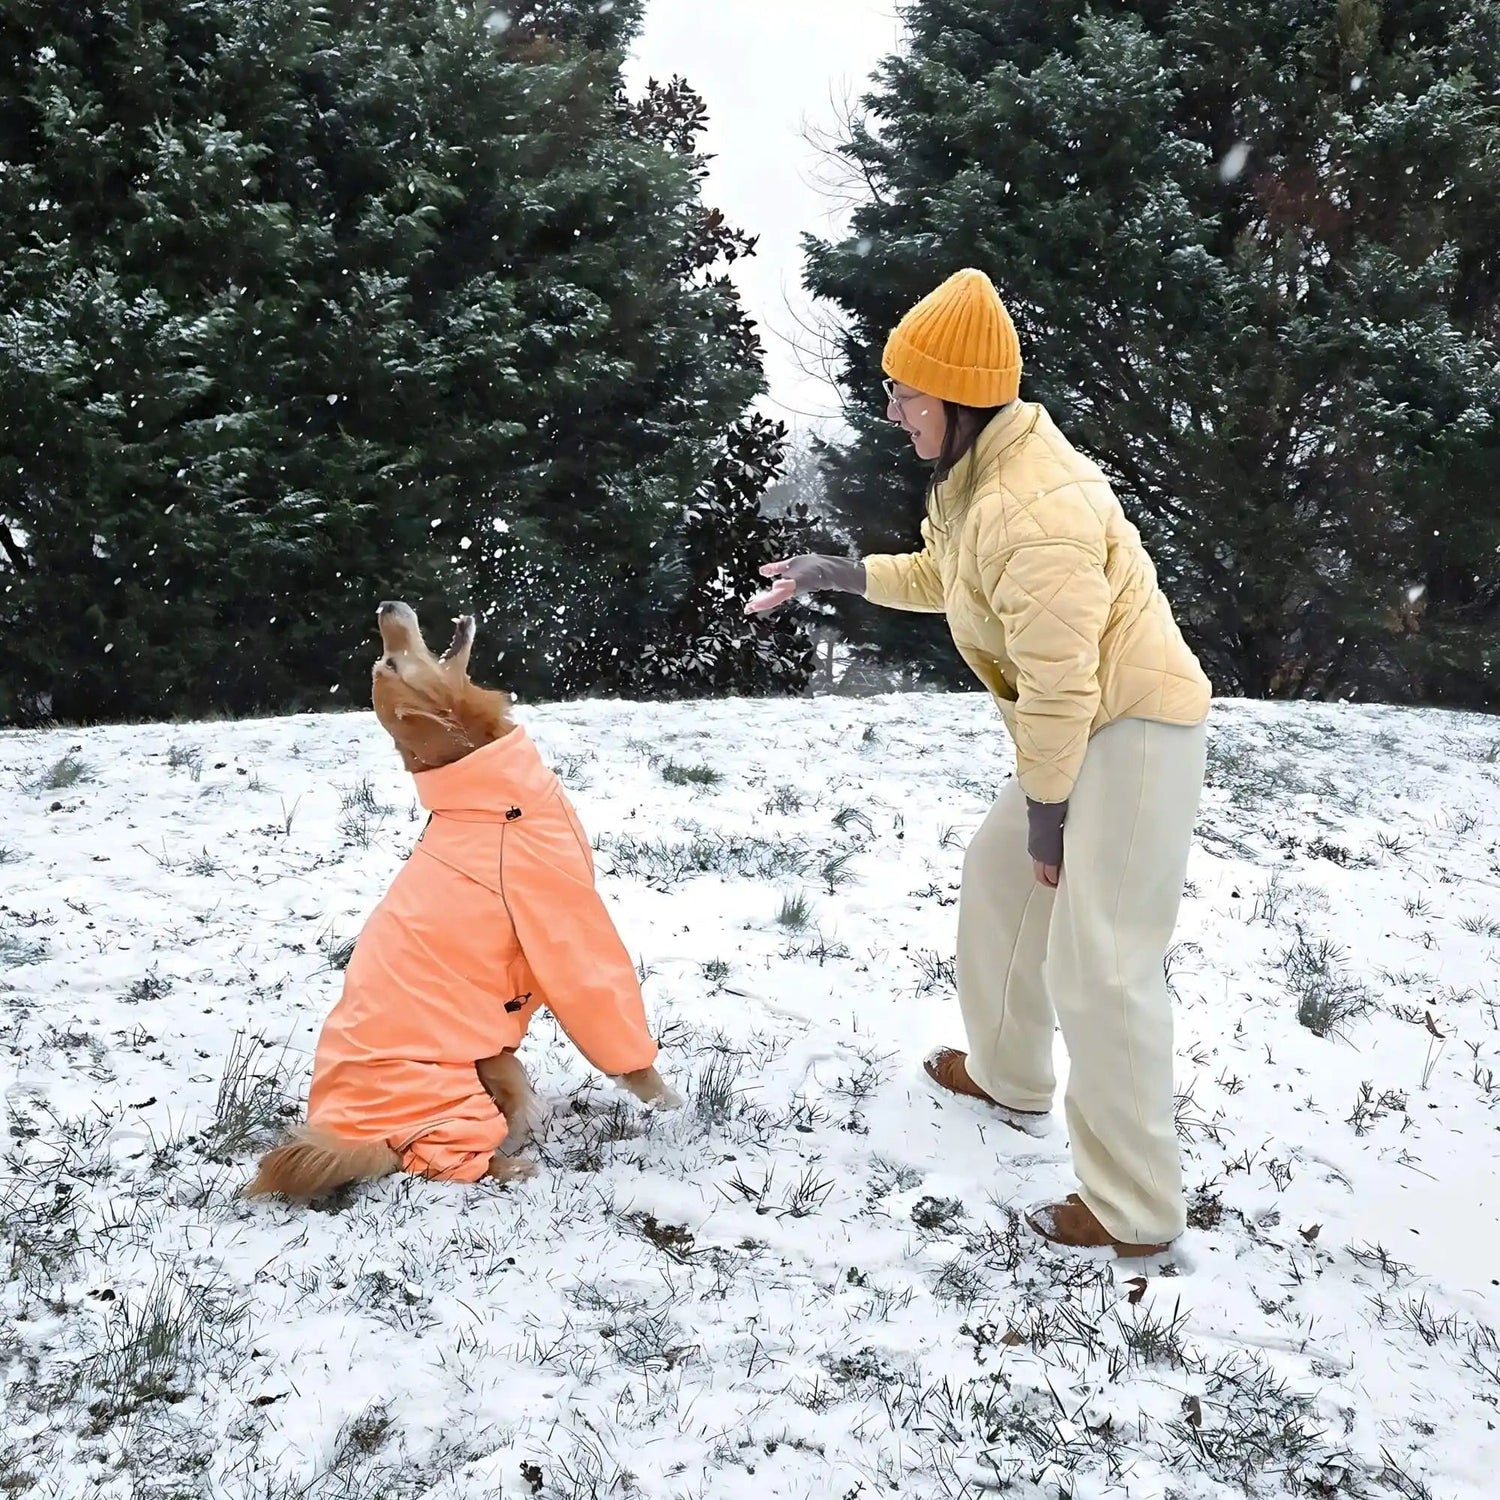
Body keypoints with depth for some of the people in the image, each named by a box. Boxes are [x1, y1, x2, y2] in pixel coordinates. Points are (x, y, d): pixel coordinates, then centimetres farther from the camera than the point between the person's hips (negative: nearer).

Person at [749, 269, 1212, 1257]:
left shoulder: (1032, 509, -28)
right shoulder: (979, 472, 5)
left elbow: (1057, 684, -25)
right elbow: (940, 576, 25)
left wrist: (1045, 816, -15)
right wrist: (830, 572, 19)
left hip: (1136, 729, -11)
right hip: (1090, 727, 11)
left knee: (1098, 966, -9)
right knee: (1000, 878, 23)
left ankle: (1136, 1210, 2)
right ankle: (1011, 1079, 42)